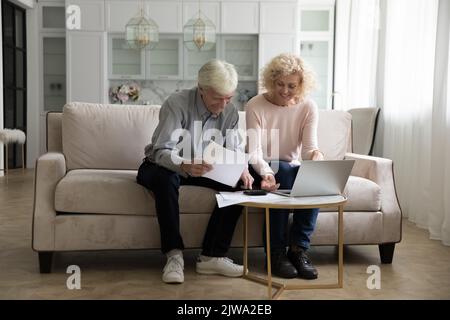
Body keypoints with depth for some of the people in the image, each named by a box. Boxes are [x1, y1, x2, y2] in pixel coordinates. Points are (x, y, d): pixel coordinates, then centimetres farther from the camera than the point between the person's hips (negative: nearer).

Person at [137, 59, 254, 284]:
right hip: (163, 166, -4)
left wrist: (242, 169, -28)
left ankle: (211, 256, -19)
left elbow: (234, 150, -4)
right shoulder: (177, 104, -23)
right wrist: (184, 166, -50)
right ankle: (174, 255, -31)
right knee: (165, 179, -40)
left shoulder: (230, 112, -6)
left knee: (239, 184, -21)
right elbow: (162, 151, -29)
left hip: (201, 170, 5)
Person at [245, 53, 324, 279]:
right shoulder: (255, 106, -11)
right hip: (262, 170, -2)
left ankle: (298, 248, -22)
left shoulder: (308, 107, -3)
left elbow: (309, 147, -12)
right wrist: (266, 173, -41)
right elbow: (254, 152, -19)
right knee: (284, 170, -35)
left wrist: (315, 154, -38)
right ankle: (277, 251, -27)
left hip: (292, 169, 3)